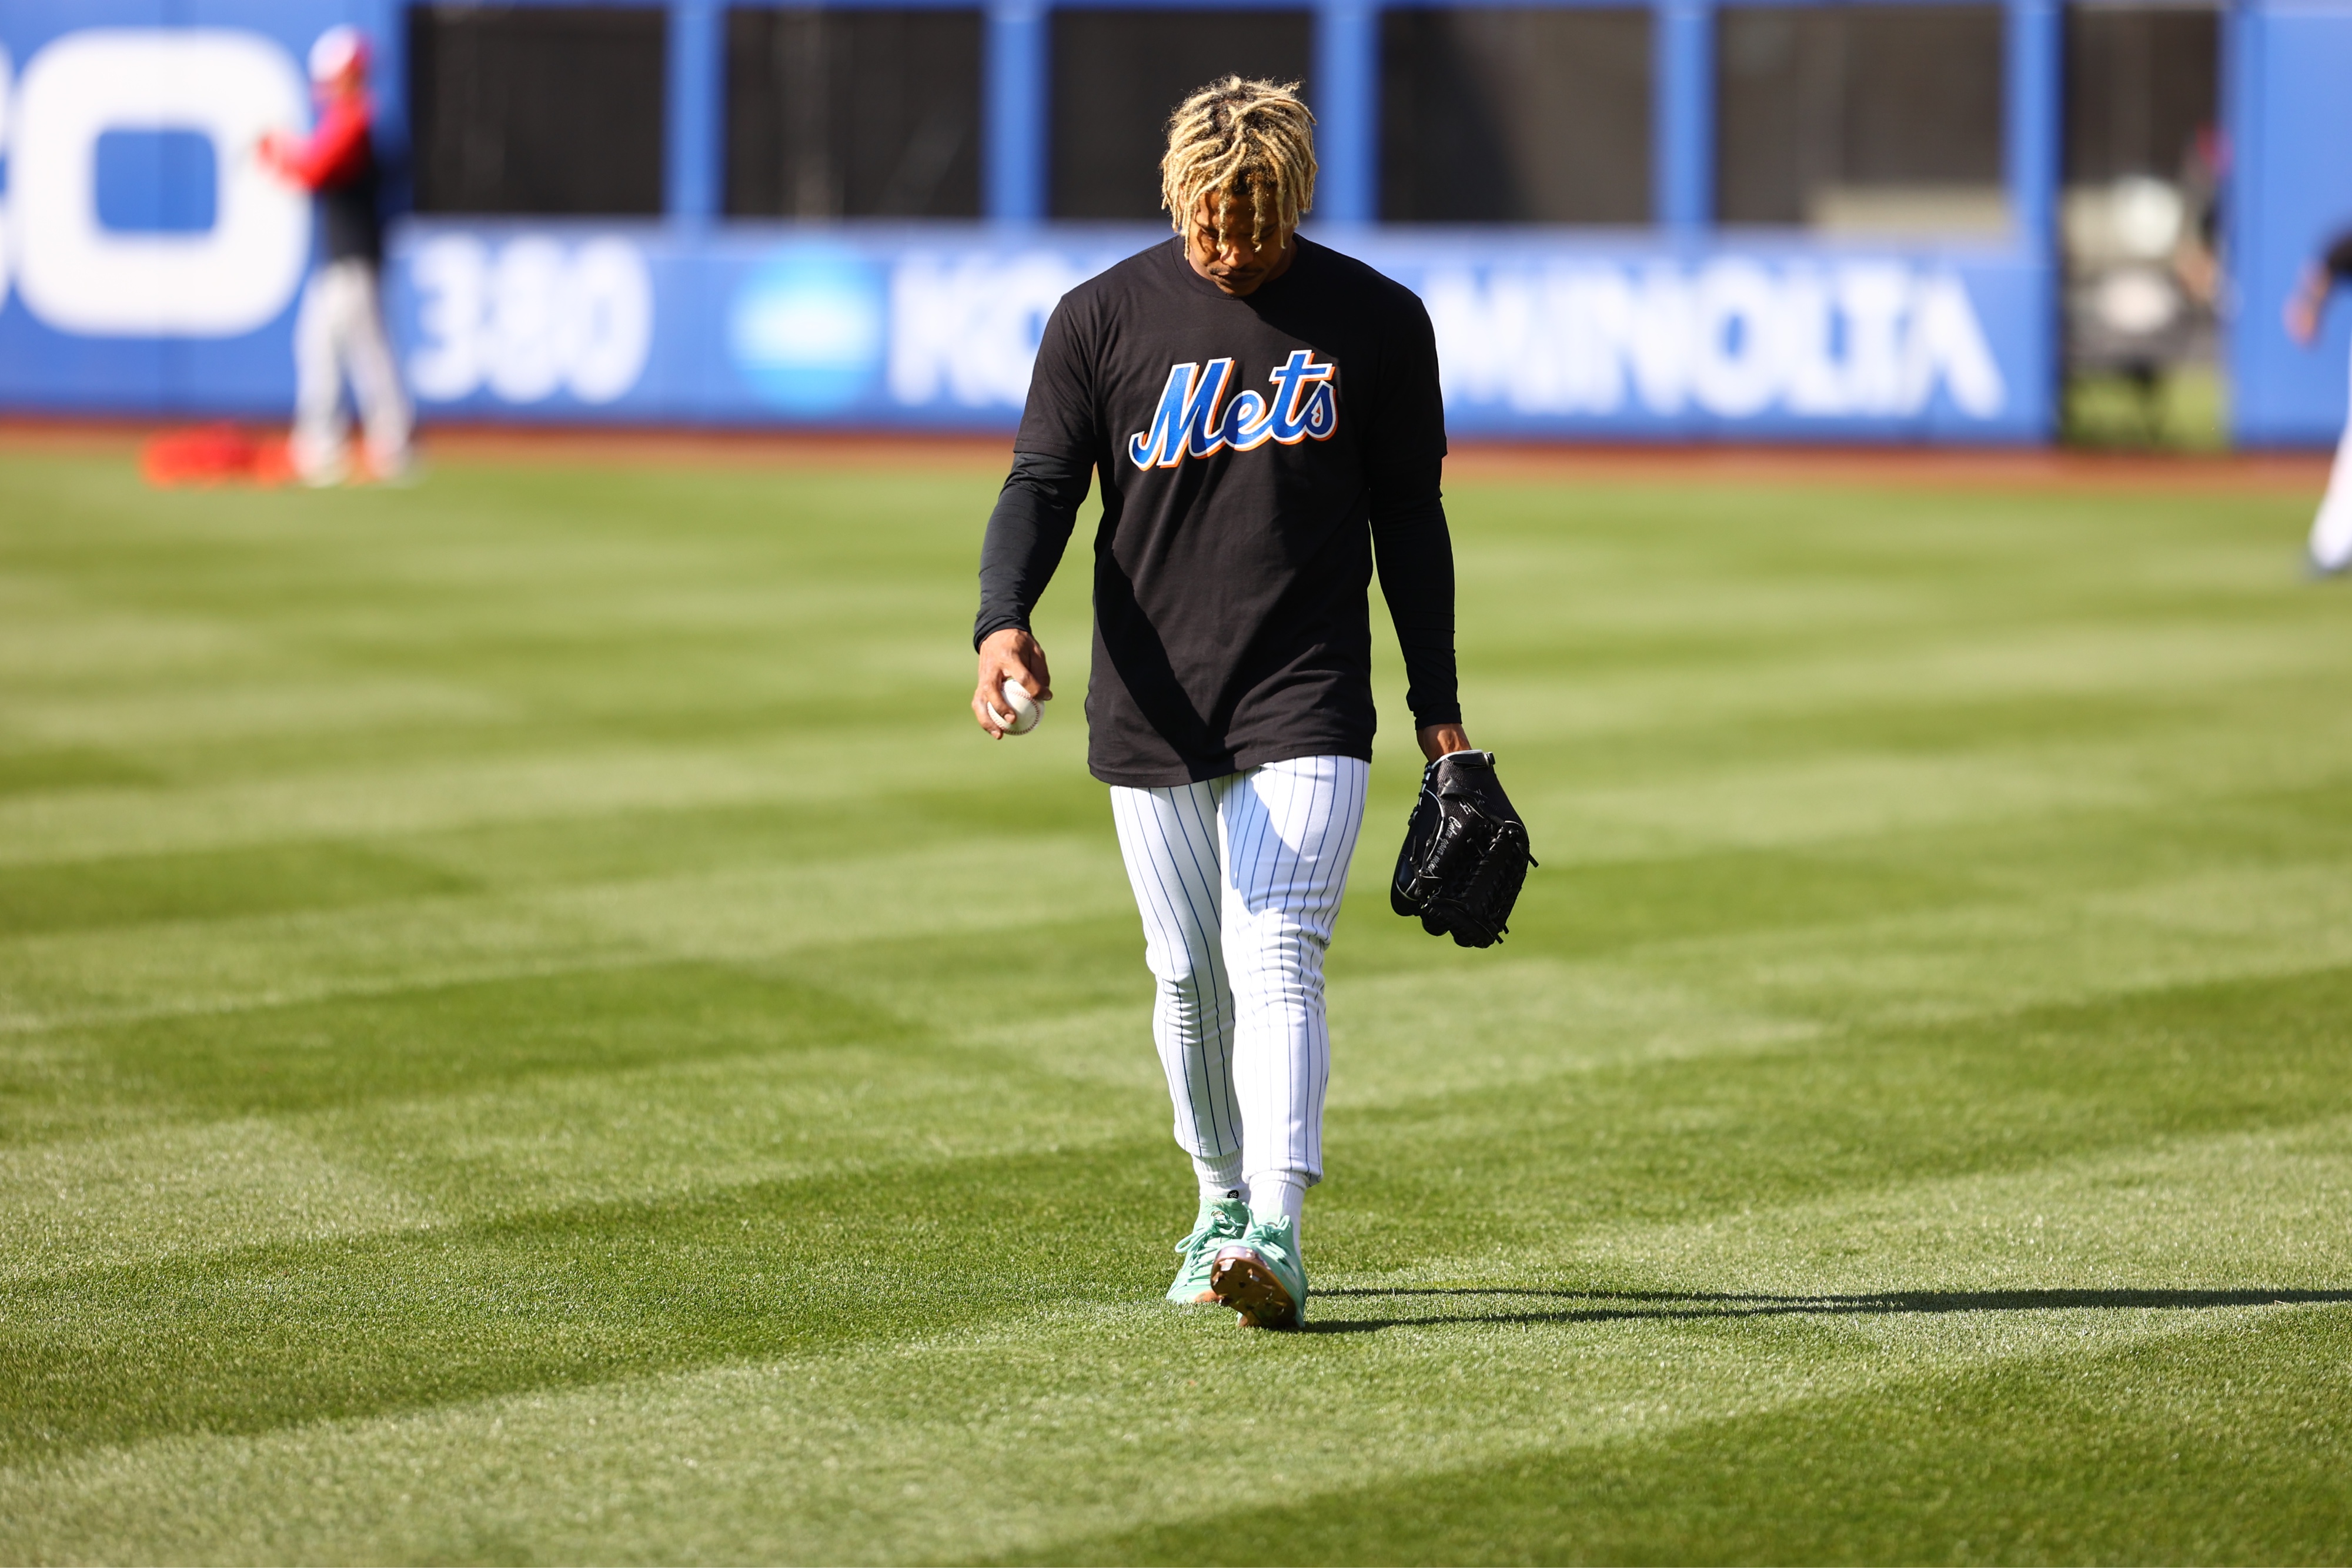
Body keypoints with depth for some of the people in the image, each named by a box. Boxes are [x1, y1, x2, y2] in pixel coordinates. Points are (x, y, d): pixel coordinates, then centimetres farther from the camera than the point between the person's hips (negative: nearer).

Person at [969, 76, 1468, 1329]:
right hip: (1151, 707, 2)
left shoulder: (1377, 322, 0)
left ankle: (1275, 1236, -23)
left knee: (1276, 958, -16)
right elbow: (1041, 484, -5)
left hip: (1305, 708, -2)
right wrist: (1002, 621, -25)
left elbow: (1410, 518, 8)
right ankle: (1222, 1207, 29)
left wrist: (1438, 705, 7)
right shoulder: (1104, 319, -1)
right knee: (1189, 977, 10)